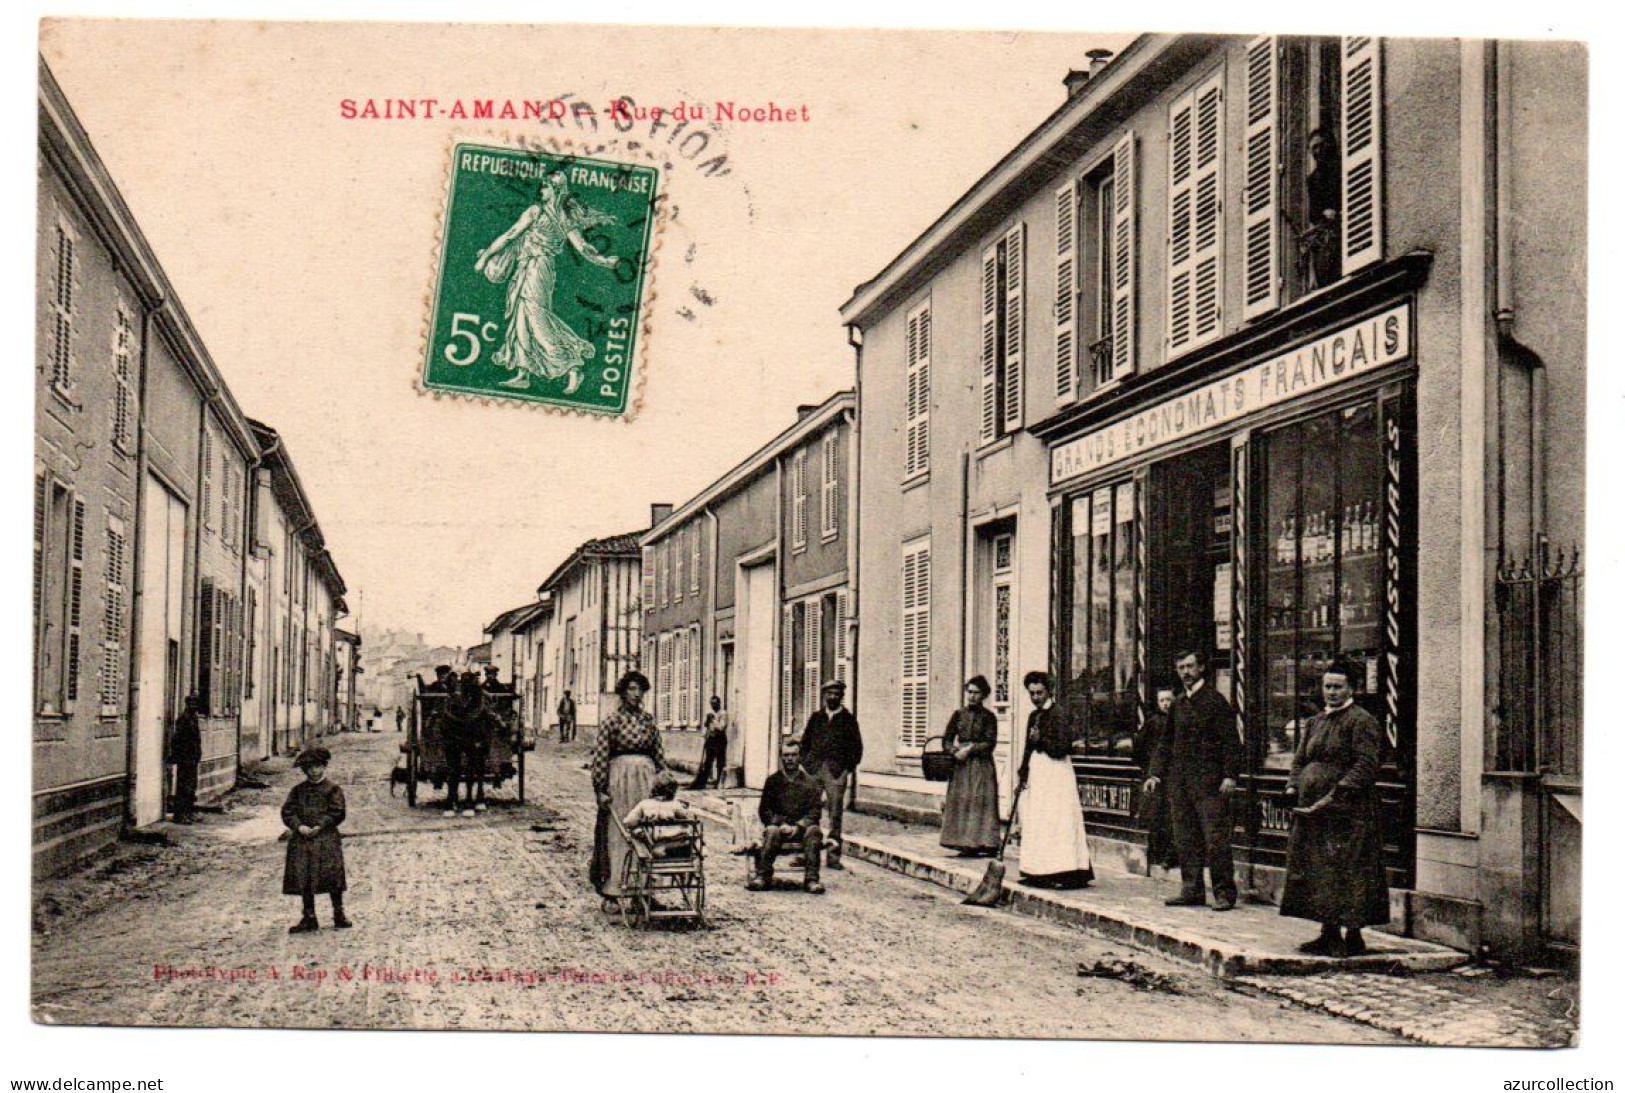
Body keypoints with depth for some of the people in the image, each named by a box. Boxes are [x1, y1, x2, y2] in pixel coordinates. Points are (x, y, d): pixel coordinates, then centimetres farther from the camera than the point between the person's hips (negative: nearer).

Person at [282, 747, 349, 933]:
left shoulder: (333, 789, 2)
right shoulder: (298, 790, 12)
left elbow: (337, 812, -6)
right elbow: (287, 811, 5)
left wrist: (319, 826, -15)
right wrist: (299, 826, -11)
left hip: (327, 839, -3)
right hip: (301, 840, 3)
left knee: (332, 879, -3)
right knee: (303, 880, 4)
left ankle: (339, 915, 9)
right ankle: (309, 918, 12)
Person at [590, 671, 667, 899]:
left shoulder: (648, 720, 9)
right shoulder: (612, 721, -3)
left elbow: (659, 754, 14)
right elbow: (599, 757, -6)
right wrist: (600, 790, -10)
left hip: (647, 778, 4)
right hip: (619, 777, -4)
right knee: (617, 832, -1)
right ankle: (613, 884, 7)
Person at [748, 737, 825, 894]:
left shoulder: (811, 782, 12)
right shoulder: (773, 781, 14)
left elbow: (816, 811, 3)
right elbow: (764, 810, 8)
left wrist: (797, 827, -13)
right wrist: (781, 824, -10)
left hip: (802, 827, 0)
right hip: (779, 825, 0)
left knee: (813, 831, -32)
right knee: (772, 831, -34)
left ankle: (811, 878, -36)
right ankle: (763, 876, -38)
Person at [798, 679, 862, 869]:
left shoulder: (848, 719, 7)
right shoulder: (816, 717, 14)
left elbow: (857, 747, 6)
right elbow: (805, 741, 18)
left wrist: (849, 768, -3)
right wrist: (805, 763, 7)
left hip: (837, 771, -2)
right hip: (813, 769, 2)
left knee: (835, 813, -3)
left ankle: (833, 855, 1)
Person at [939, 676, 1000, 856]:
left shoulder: (988, 716, 1)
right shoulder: (959, 714, 9)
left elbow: (990, 743, -6)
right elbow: (947, 739, 8)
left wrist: (969, 750, -14)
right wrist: (955, 751, -10)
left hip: (981, 764, -3)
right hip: (960, 764, 3)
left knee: (980, 800, -8)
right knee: (959, 801, -1)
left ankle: (978, 842, -7)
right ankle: (964, 843, 1)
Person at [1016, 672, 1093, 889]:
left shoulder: (1058, 714, -10)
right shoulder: (1034, 716, 16)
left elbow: (1064, 747, -16)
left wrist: (1041, 740, -24)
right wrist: (1023, 773, 18)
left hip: (1055, 774, -9)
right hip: (1037, 773, 9)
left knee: (1057, 820, -11)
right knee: (1035, 822, 8)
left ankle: (1070, 873, -11)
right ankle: (1038, 873, 13)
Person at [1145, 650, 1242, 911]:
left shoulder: (1215, 700, -3)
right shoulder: (1177, 704, 16)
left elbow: (1231, 741, -6)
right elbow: (1166, 743, 20)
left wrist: (1230, 775, -14)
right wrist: (1156, 774, 11)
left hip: (1209, 781, -6)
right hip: (1179, 782, 6)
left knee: (1215, 839, -7)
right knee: (1185, 840, 8)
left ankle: (1224, 893, -2)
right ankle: (1192, 891, 15)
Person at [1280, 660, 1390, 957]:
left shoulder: (1362, 722, -7)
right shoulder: (1315, 723, 18)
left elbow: (1366, 766, -15)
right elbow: (1300, 759, 20)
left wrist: (1334, 795, -21)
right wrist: (1292, 789, 1)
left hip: (1347, 811, -8)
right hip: (1312, 809, 8)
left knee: (1345, 873, -7)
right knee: (1317, 872, 10)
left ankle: (1353, 937, 0)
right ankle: (1328, 934, 18)